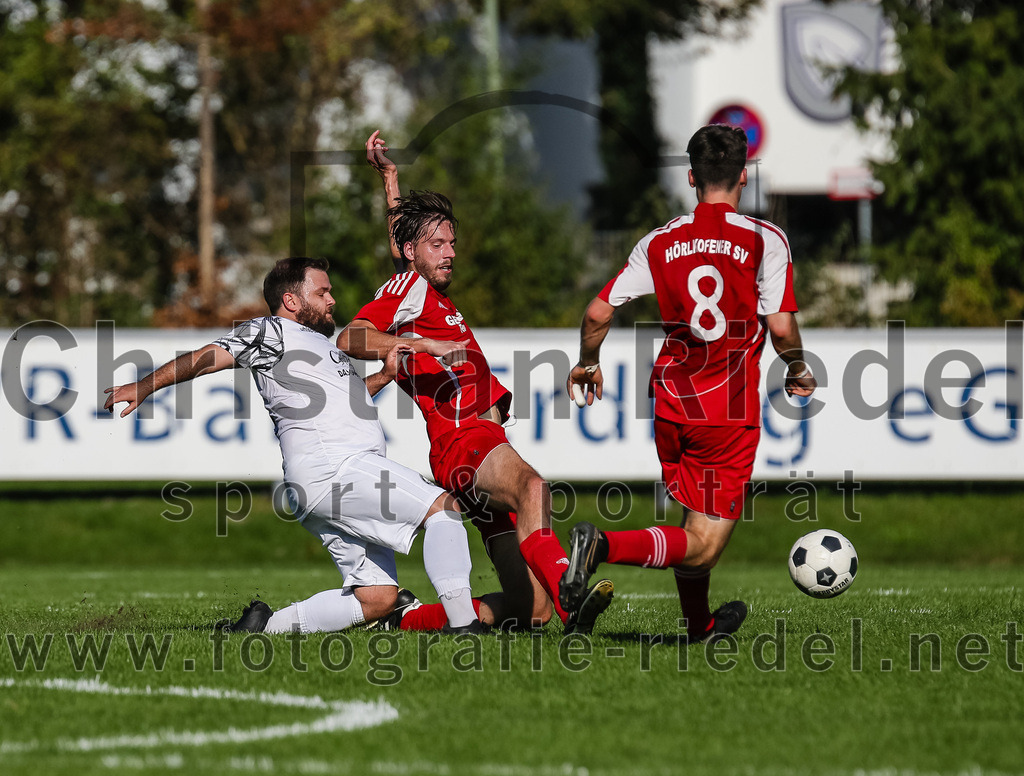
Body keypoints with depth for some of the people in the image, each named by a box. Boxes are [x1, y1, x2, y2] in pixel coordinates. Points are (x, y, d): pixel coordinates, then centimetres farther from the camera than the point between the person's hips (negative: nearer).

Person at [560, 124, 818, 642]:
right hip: (729, 410, -5)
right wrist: (798, 373, 8)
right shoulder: (764, 240, -5)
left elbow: (598, 312, 1)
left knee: (694, 521, 26)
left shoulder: (659, 243, 5)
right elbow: (780, 325, -12)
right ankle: (605, 545, -27)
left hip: (671, 402, 5)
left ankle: (700, 625, 37)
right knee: (704, 546, -4)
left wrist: (587, 365, 20)